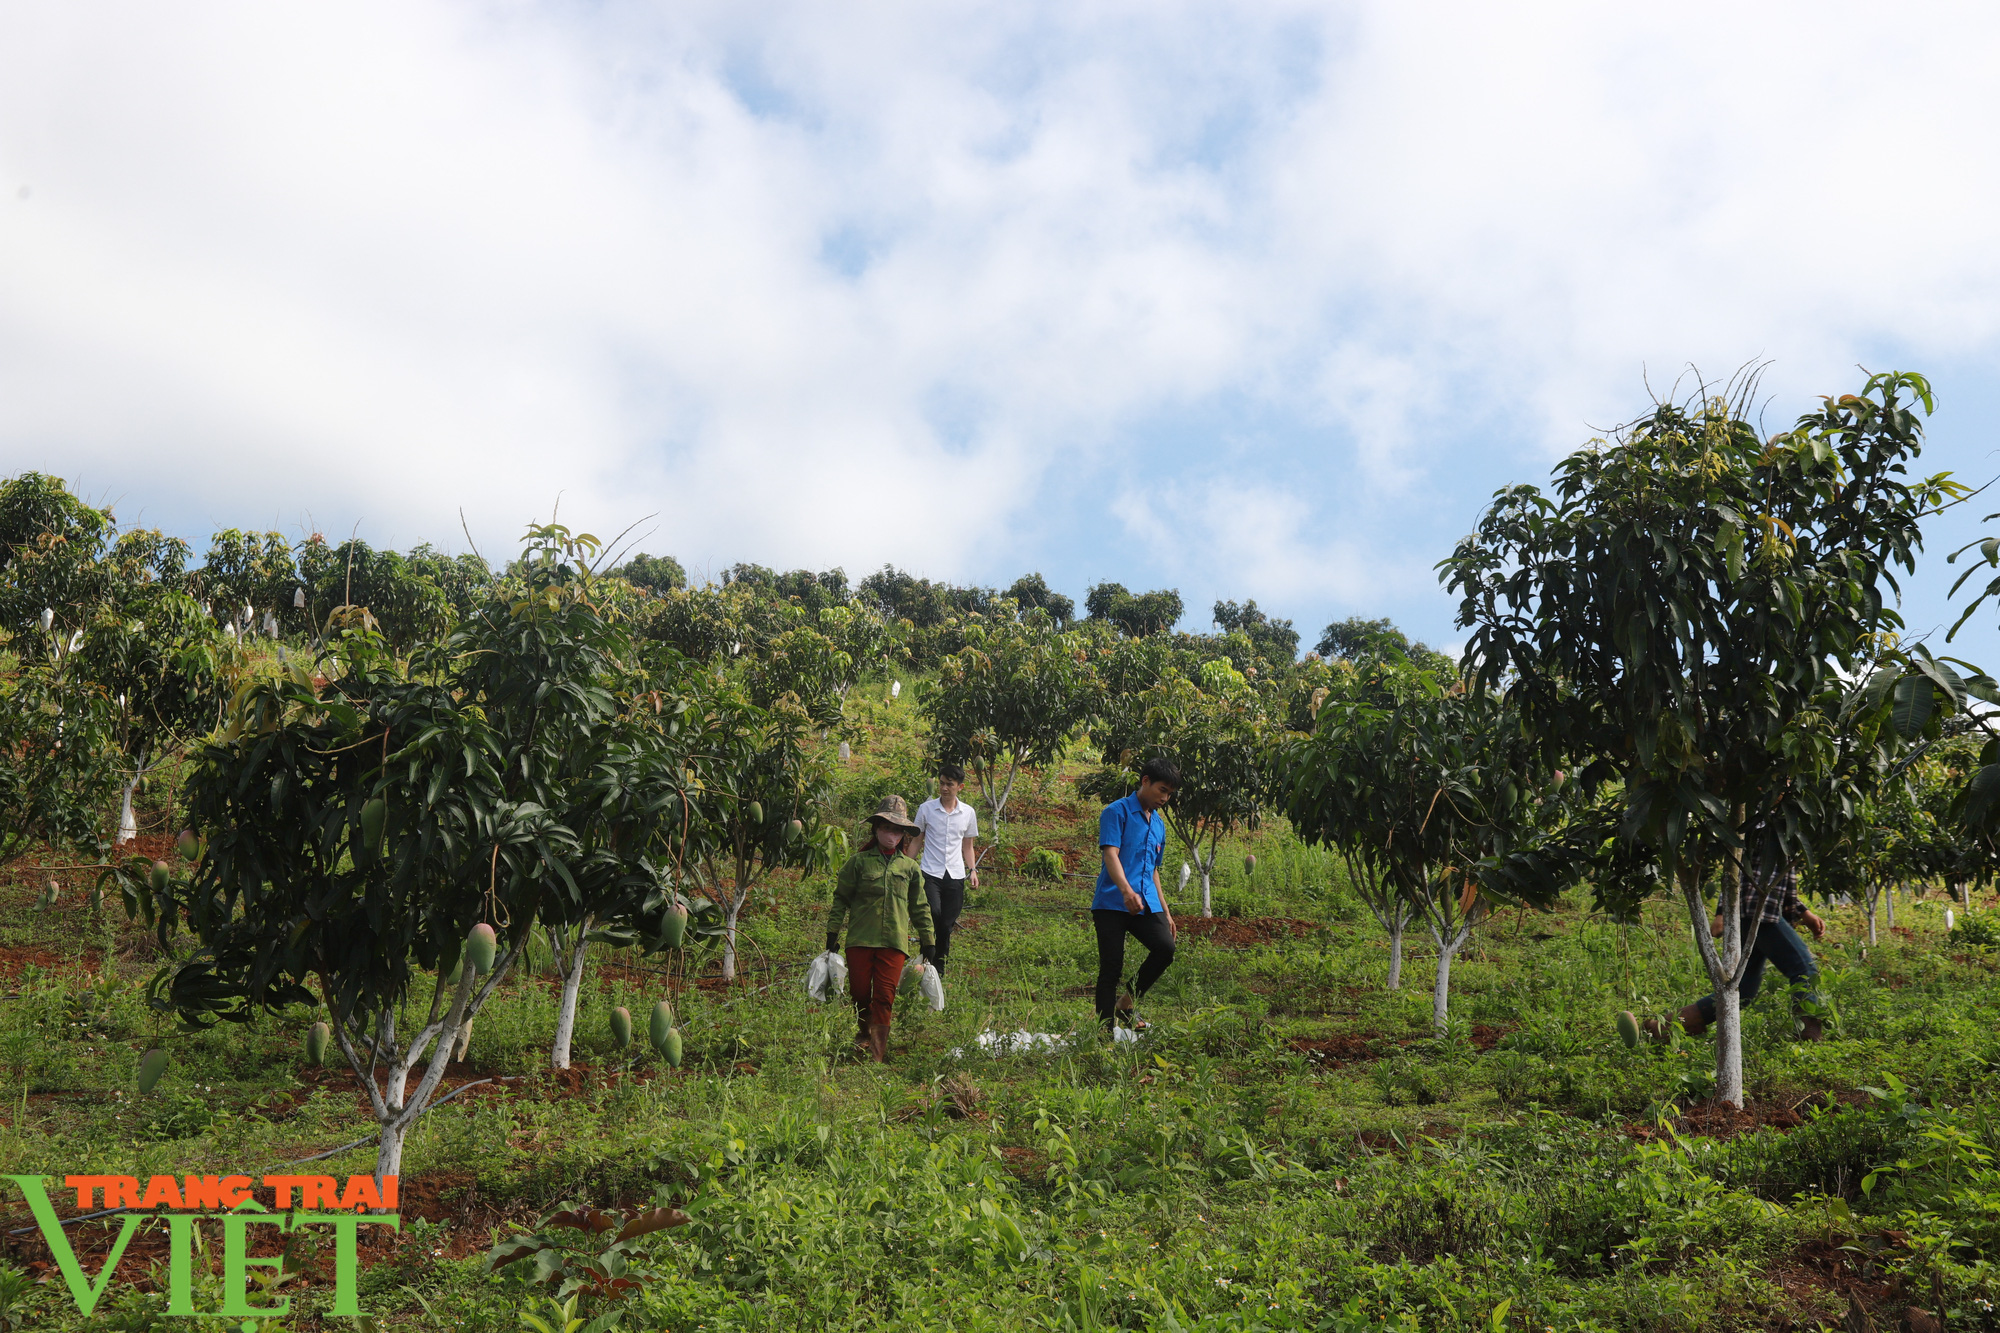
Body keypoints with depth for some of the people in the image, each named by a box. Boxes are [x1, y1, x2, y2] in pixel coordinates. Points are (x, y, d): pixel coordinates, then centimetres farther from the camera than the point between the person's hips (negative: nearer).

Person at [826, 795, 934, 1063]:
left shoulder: (910, 868, 10)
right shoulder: (859, 862, 3)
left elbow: (920, 908, 16)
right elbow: (840, 899, 6)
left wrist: (927, 943, 14)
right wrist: (832, 935, 3)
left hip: (894, 942, 1)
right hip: (860, 939, 0)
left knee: (885, 997, -4)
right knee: (860, 993, 5)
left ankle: (878, 1056, 1)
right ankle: (866, 1031, 35)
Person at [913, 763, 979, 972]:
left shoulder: (968, 813, 8)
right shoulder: (926, 809, 2)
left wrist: (972, 870, 5)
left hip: (955, 876, 2)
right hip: (931, 873, -2)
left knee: (947, 925, 2)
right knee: (933, 914, -24)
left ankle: (939, 967, 16)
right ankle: (926, 959, -10)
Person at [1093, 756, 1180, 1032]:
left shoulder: (1159, 824, 22)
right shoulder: (1117, 811, -2)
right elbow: (1110, 854, -14)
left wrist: (1165, 911, 25)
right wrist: (1126, 890, -30)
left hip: (1146, 905, 6)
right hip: (1112, 904, -6)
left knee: (1166, 946, -17)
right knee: (1111, 968, -7)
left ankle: (1127, 1002, 4)